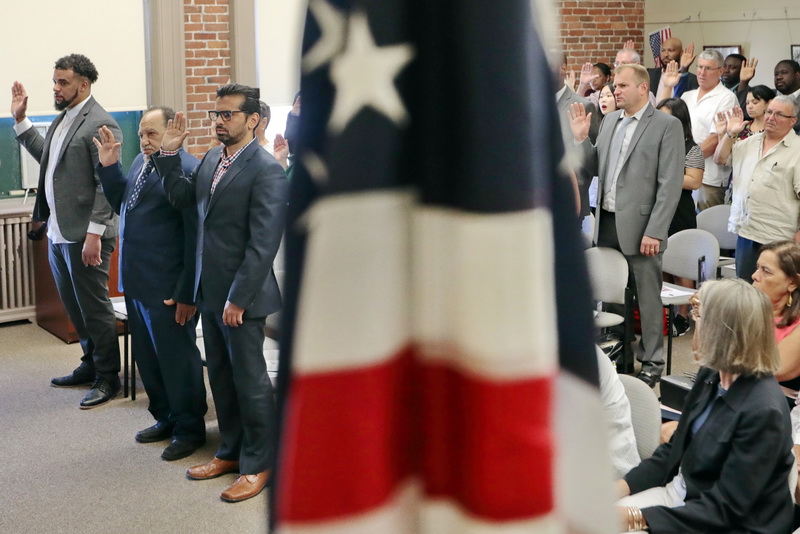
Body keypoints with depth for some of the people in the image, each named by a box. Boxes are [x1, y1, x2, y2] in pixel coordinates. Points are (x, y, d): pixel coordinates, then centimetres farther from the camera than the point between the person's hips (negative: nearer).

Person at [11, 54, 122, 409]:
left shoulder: (101, 124, -14)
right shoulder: (62, 118, 13)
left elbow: (107, 185, -18)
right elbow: (46, 156, 25)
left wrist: (94, 233, -22)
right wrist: (21, 120, 19)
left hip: (83, 235, -9)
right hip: (57, 232, 9)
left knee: (94, 307, 1)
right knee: (74, 305, 17)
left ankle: (108, 378, 12)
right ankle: (91, 365, 31)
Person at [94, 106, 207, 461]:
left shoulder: (188, 170, -18)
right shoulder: (140, 163, 9)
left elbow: (196, 237, -18)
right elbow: (121, 204, 21)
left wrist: (187, 294, -18)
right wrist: (109, 166, 8)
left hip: (167, 289, -8)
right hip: (136, 283, 9)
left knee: (177, 359, 5)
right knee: (147, 358, 18)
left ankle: (189, 429, 21)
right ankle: (165, 418, 35)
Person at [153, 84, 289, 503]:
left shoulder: (266, 171, -16)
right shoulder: (212, 158, 8)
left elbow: (263, 243, -19)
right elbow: (180, 197, 17)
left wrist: (238, 298, -19)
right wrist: (169, 154, 4)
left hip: (241, 294, -8)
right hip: (209, 290, 8)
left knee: (249, 379, 3)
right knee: (220, 376, 17)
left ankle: (258, 464, 17)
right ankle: (231, 451, 32)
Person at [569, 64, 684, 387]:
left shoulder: (667, 126, -8)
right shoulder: (610, 121, 12)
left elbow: (671, 184, -12)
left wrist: (654, 232, -16)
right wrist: (581, 138, 0)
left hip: (639, 225, -6)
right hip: (606, 222, 6)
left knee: (647, 296, 4)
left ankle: (651, 361, 16)